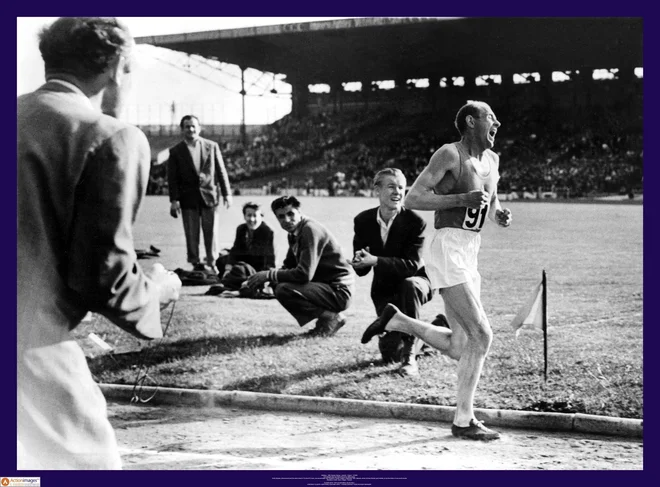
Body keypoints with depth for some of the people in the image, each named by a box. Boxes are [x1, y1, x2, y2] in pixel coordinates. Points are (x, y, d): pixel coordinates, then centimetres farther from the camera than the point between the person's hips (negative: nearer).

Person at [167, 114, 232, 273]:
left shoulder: (212, 146, 6)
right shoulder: (176, 151, 3)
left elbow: (221, 171, 7)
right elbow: (172, 178, 1)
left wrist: (227, 193, 3)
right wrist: (174, 200, -7)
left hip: (209, 195, 0)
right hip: (188, 198, 0)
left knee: (211, 232, 0)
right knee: (191, 234, 1)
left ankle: (212, 264, 7)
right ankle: (195, 264, 8)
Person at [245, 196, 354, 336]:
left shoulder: (311, 230, -19)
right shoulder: (294, 232, 10)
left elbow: (305, 274, -27)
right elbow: (288, 266, 16)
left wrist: (269, 275, -18)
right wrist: (263, 277, -3)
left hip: (339, 292, -10)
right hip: (325, 285, 10)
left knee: (284, 290, -22)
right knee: (277, 284, 11)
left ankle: (330, 317, -7)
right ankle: (326, 315, 11)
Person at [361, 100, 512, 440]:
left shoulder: (492, 160, 15)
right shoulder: (449, 155, -9)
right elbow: (412, 199, -13)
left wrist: (499, 216, 4)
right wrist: (462, 199, -20)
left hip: (469, 256, 9)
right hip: (448, 251, -9)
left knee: (459, 347, 9)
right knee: (481, 335, -11)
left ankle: (394, 321, 24)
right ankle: (463, 420, -2)